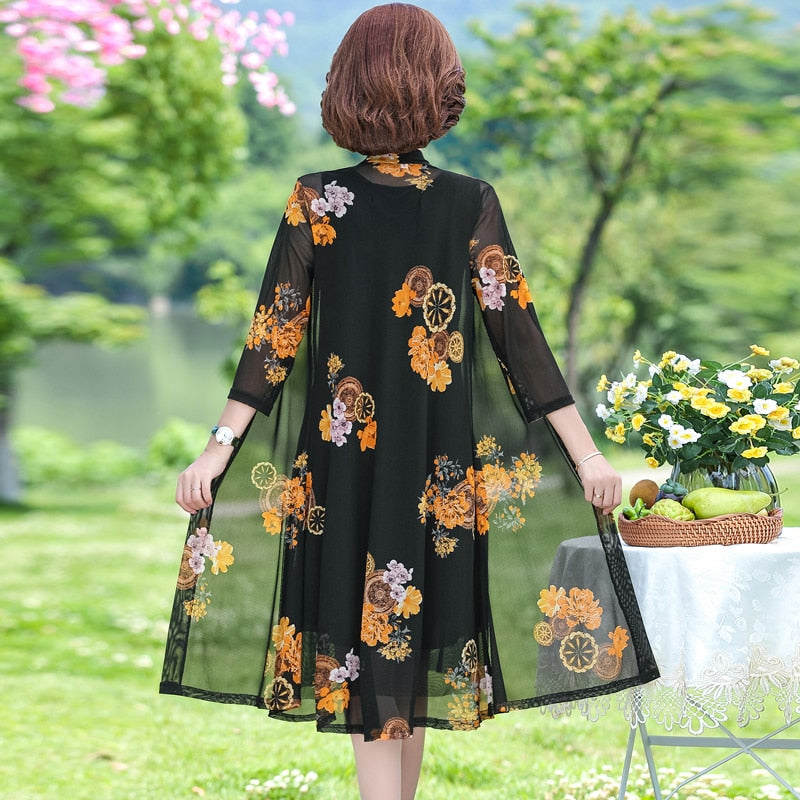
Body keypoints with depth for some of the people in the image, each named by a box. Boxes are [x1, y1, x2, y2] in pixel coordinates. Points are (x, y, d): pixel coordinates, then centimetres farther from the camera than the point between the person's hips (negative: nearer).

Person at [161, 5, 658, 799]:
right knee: (414, 644, 14)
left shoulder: (316, 201, -6)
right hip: (440, 472, 1)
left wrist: (219, 448, -4)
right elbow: (519, 337, -5)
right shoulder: (471, 204, -5)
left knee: (363, 648, 5)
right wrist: (585, 451, 0)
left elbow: (274, 335, -8)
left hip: (341, 466, -1)